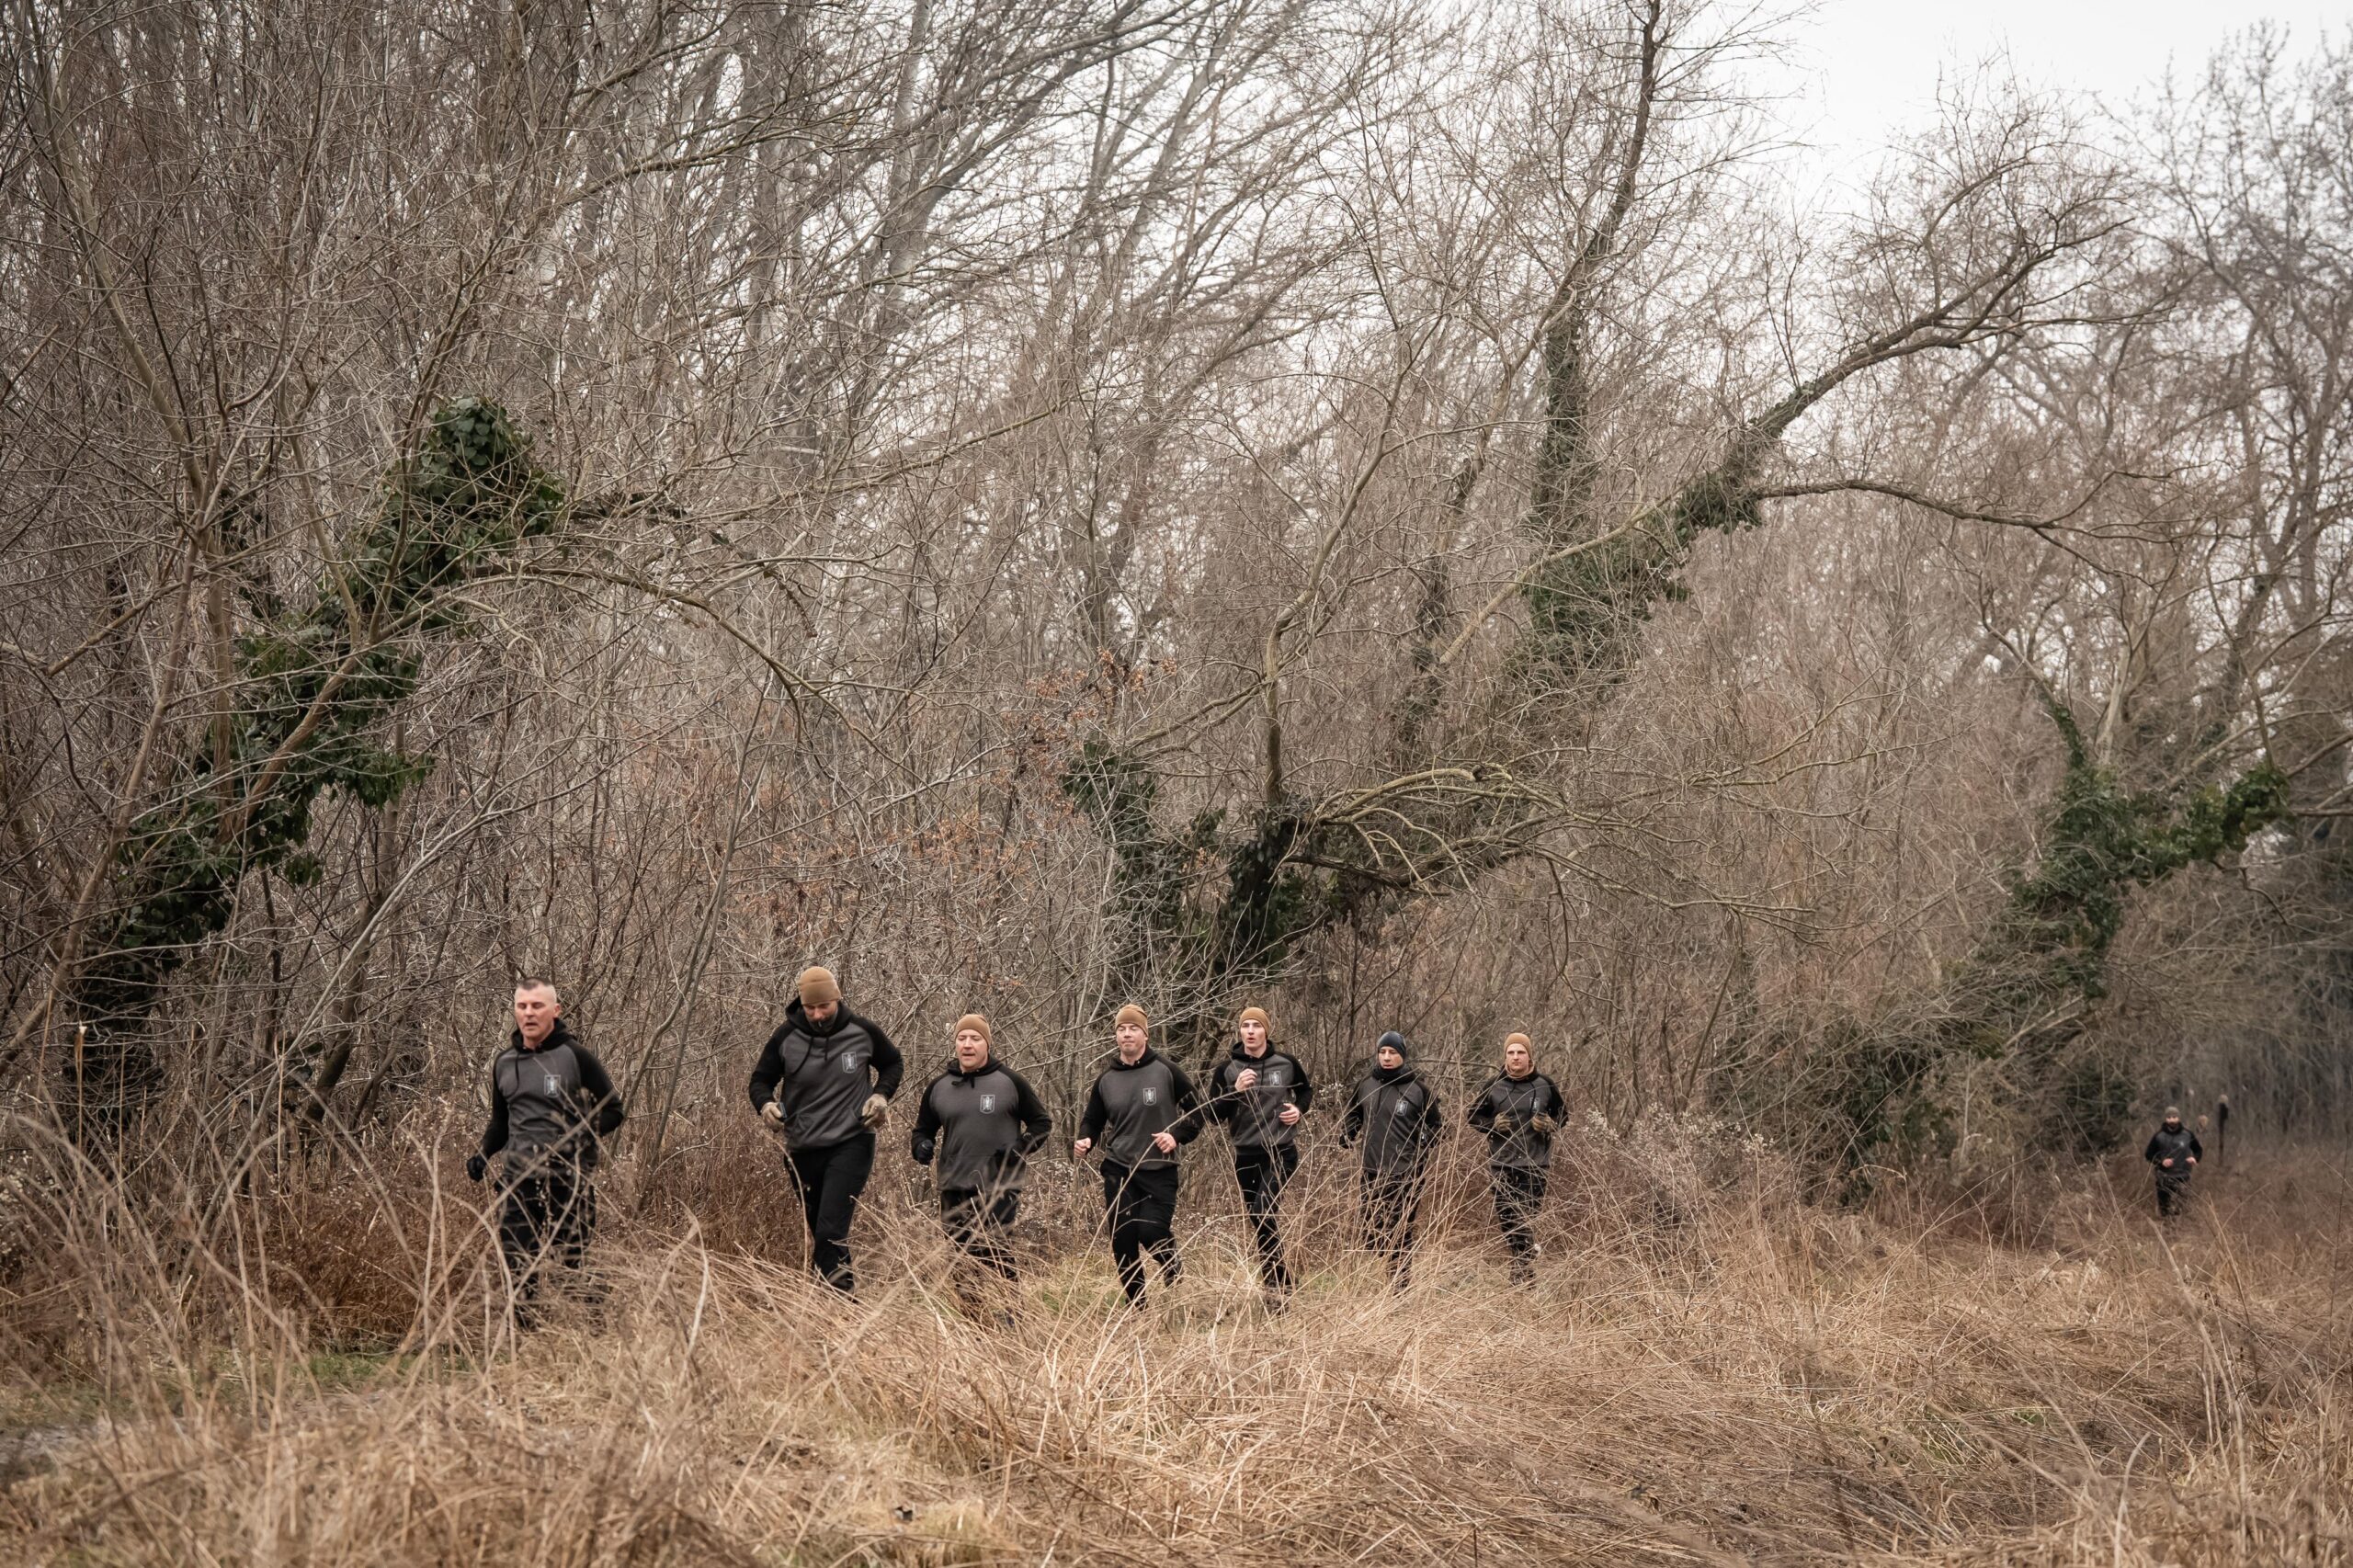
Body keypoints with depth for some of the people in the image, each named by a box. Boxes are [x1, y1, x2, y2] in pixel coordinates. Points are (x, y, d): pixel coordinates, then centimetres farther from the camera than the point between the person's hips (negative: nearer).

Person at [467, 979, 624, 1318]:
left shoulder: (575, 1056, -5)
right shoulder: (504, 1063, 12)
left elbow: (612, 1112, -2)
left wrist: (580, 1136, -17)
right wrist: (483, 1154, 7)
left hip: (569, 1179, -5)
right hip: (518, 1181, 5)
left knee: (573, 1265, 0)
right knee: (517, 1270, 2)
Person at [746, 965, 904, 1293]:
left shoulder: (863, 1031, -3)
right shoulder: (786, 1037, -3)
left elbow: (893, 1064, 16)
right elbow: (760, 1080, 9)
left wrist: (881, 1095, -3)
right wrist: (766, 1104, -14)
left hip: (851, 1144, -3)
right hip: (803, 1151, 3)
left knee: (830, 1232, -18)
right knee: (820, 1234, 11)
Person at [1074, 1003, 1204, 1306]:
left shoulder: (1166, 1071, -4)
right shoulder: (1106, 1079, 6)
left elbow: (1197, 1110, 3)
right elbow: (1092, 1120, 16)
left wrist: (1177, 1135, -12)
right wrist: (1084, 1141, -5)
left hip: (1159, 1169, -3)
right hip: (1118, 1170, 3)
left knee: (1152, 1233, -13)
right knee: (1123, 1243, 1)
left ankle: (1172, 1263, 23)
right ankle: (1137, 1306, 17)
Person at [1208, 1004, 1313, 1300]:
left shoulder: (1287, 1063, -1)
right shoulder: (1227, 1069, -1)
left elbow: (1306, 1091, 19)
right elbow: (1213, 1113, -2)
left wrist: (1299, 1110, -1)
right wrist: (1236, 1091, -17)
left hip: (1281, 1152, -3)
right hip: (1245, 1154, 3)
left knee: (1262, 1211, -19)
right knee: (1256, 1218, 8)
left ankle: (1276, 1279, -9)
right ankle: (1279, 1276, 22)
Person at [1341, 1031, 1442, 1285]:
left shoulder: (1417, 1088, -3)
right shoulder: (1366, 1084, 7)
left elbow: (1433, 1124, 8)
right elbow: (1353, 1114, 24)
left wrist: (1423, 1141, -7)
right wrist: (1347, 1133, 8)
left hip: (1406, 1175, -4)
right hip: (1373, 1172, 4)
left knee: (1400, 1234, -4)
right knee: (1372, 1233, 8)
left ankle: (1400, 1287, 1)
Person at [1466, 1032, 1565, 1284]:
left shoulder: (1544, 1085, 2)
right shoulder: (1494, 1086, 3)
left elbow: (1563, 1113, 15)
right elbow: (1474, 1115, 13)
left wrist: (1550, 1124, -6)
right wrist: (1492, 1124, -6)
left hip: (1534, 1163, -2)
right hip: (1501, 1164, 2)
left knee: (1526, 1219, -11)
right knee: (1506, 1218, 3)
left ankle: (1525, 1271, -11)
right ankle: (1519, 1264, 18)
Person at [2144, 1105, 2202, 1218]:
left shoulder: (2187, 1134, 0)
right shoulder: (2159, 1136, -3)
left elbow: (2199, 1149, 14)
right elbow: (2148, 1154, 4)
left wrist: (2195, 1158, -8)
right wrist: (2161, 1161, -14)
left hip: (2182, 1177, 0)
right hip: (2164, 1178, 0)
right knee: (2163, 1210, 3)